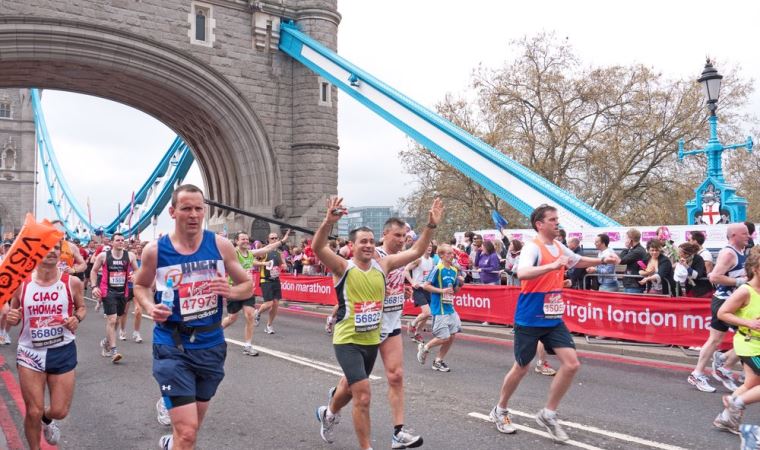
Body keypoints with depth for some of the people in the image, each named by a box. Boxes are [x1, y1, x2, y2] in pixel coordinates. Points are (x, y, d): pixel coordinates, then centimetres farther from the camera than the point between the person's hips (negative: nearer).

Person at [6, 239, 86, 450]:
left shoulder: (72, 283, -9)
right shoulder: (21, 283, -7)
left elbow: (82, 307, 8)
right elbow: (13, 314, 7)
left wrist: (77, 319, -14)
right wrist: (11, 318, -17)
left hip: (63, 351, 0)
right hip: (30, 352, 0)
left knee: (60, 412, 7)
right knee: (33, 412, 5)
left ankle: (46, 419, 46)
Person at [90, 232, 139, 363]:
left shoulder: (130, 256, -1)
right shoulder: (103, 255, -6)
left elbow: (137, 271, 9)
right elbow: (94, 271, 4)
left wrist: (134, 276, -15)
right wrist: (94, 286, -6)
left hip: (123, 292, 4)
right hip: (108, 291, -4)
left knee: (115, 320, 17)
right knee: (111, 320, -12)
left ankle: (106, 342, 42)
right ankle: (113, 351, -9)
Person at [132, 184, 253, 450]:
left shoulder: (221, 246, -6)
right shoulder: (155, 250, -8)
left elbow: (248, 285, 4)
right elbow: (140, 286, 11)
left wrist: (230, 291, -18)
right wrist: (150, 307, -10)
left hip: (211, 345, 3)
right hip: (172, 347, -3)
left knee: (195, 422, 24)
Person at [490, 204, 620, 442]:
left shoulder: (559, 247, 7)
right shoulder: (532, 247, -18)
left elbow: (578, 261, 28)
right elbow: (522, 273, -37)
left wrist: (603, 260, 16)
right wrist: (552, 265, -47)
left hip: (553, 319, 7)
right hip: (529, 320, -7)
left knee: (572, 364, -4)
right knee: (521, 368, 6)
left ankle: (548, 414, 13)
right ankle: (500, 410, 30)